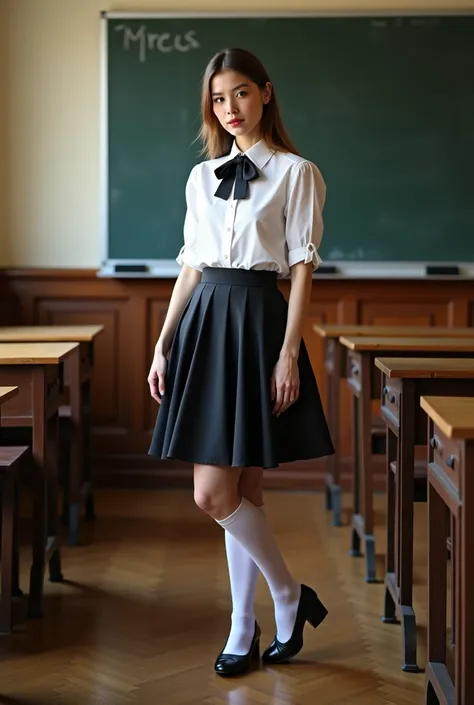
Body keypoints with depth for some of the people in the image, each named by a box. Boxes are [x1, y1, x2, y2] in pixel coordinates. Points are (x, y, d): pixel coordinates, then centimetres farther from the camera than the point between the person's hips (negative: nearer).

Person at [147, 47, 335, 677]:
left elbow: (302, 268, -5)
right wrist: (164, 343, 10)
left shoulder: (295, 172, -1)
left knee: (219, 495, -7)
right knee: (237, 494, 7)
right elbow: (191, 265, 15)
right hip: (204, 323, 5)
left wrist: (289, 354, -12)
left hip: (259, 322, -5)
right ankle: (244, 631, 18)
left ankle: (288, 596, 16)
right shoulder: (202, 176, 14)